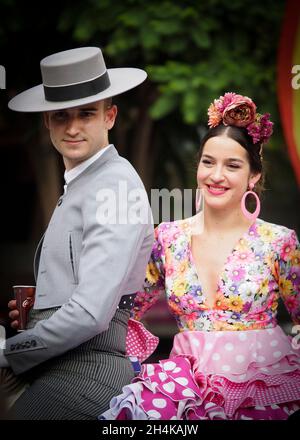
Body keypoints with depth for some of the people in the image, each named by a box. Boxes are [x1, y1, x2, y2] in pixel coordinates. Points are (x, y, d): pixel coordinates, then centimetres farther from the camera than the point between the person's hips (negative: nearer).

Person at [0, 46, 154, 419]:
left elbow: (91, 314, -19)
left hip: (85, 372, -8)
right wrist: (31, 311, 3)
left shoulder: (115, 186, -12)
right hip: (56, 369, 8)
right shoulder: (76, 186, 16)